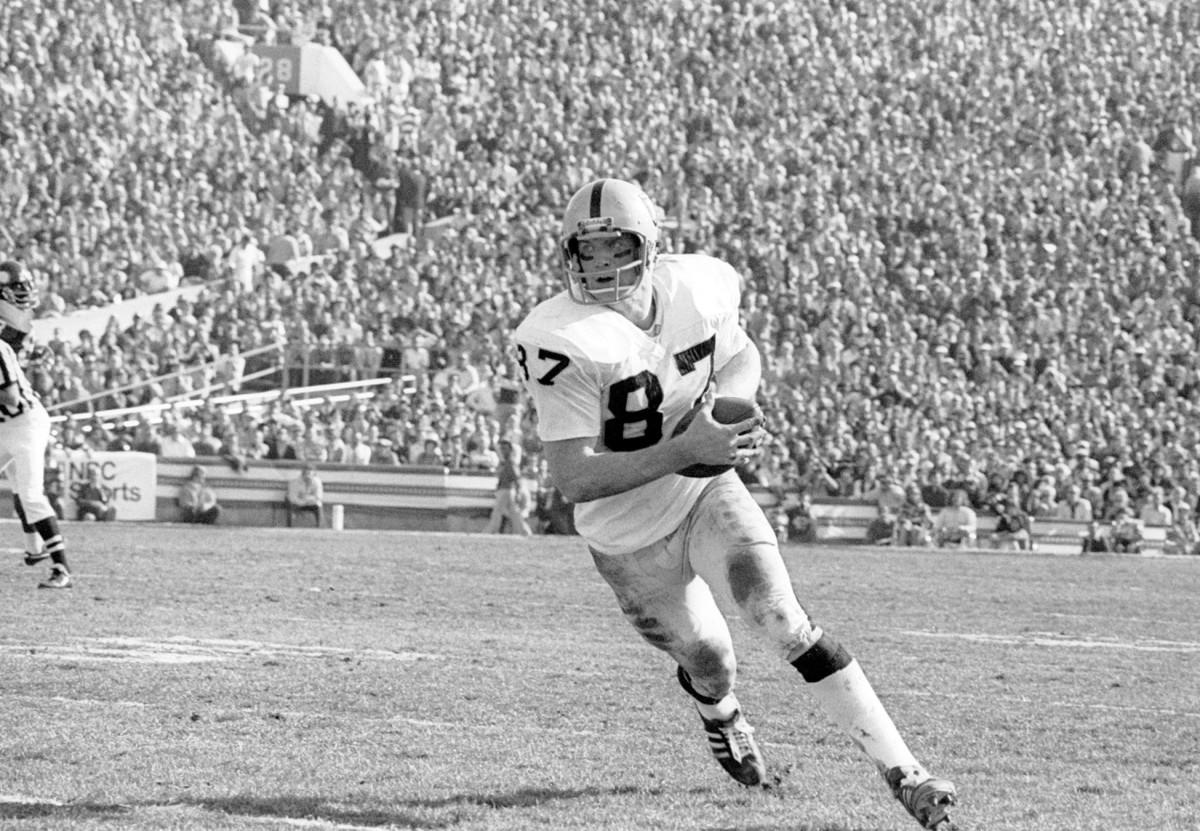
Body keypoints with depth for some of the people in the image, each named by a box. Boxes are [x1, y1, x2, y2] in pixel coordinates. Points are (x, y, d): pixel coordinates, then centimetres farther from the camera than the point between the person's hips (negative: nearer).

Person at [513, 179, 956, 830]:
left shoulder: (696, 289, -13)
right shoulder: (561, 342, -27)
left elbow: (742, 359, 10)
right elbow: (573, 480, -29)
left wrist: (731, 401, -14)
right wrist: (686, 451, -38)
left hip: (709, 495, 2)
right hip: (630, 539, -2)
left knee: (792, 632, -15)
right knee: (711, 667, 14)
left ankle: (902, 773, -15)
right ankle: (720, 715, 53)